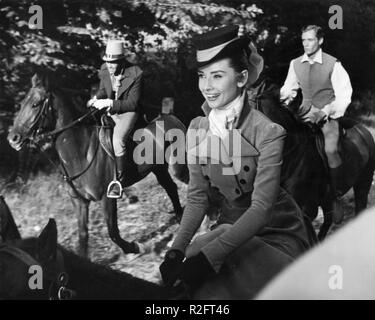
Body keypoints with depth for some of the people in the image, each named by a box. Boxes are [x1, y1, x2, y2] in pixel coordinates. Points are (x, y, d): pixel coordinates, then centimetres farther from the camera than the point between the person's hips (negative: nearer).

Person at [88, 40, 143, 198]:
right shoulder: (104, 69, -3)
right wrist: (97, 99, -9)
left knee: (118, 139, -31)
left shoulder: (135, 74, -20)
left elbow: (132, 103, -18)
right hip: (109, 110, 7)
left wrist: (110, 103, -27)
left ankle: (118, 180, -23)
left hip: (128, 112, -7)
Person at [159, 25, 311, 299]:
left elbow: (261, 207, -26)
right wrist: (177, 249, -18)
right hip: (230, 228, 4)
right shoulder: (197, 129, -4)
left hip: (277, 234, -4)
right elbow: (197, 198, -3)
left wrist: (210, 254, -36)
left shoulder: (268, 133, -20)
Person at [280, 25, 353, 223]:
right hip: (306, 113, 5)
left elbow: (344, 96, -9)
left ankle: (334, 197, -13)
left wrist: (323, 113, -21)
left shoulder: (333, 65, -7)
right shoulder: (295, 64, 6)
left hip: (328, 114, -5)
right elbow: (288, 88, 18)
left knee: (330, 150, -29)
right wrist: (283, 100, -5)